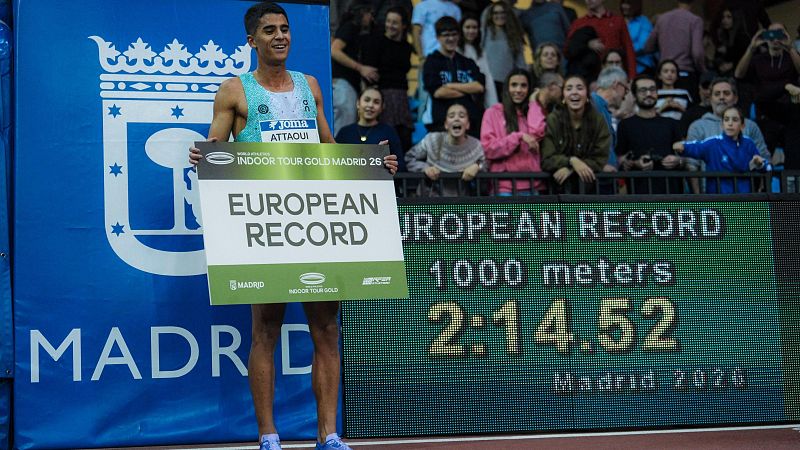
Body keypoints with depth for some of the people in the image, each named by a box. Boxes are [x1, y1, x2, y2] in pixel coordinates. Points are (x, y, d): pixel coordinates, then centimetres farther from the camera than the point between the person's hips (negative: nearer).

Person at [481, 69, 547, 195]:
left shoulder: (533, 112, 17)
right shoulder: (493, 113, 6)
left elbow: (537, 133, -6)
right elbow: (488, 148, -4)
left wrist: (533, 103, 5)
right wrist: (519, 136, -12)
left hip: (531, 184, 3)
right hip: (504, 184, -3)